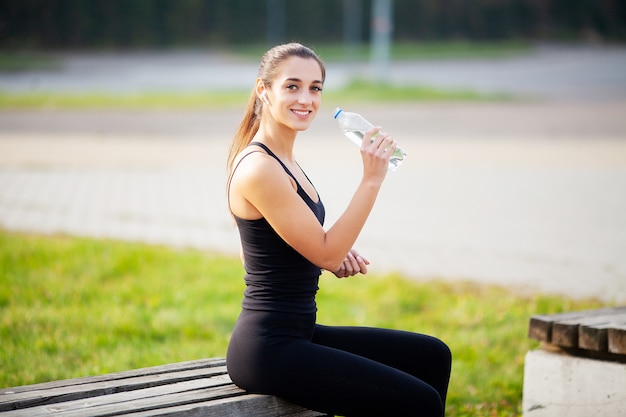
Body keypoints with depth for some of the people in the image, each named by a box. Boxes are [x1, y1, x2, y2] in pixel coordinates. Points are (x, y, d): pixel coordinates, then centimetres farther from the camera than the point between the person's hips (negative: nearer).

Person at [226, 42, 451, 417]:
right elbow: (326, 254, -16)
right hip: (269, 349, -10)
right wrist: (372, 179, -17)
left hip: (297, 332, 10)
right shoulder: (259, 168, -18)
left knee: (433, 356, 13)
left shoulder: (283, 161, 12)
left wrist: (335, 254, 3)